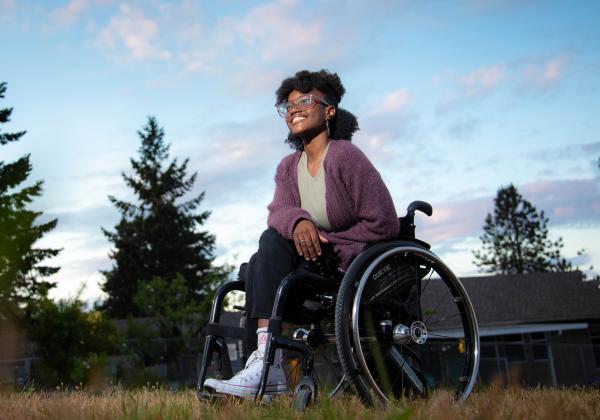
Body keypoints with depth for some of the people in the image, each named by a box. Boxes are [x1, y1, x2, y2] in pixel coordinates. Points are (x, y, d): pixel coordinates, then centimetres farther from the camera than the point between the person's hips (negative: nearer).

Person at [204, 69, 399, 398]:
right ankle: (266, 371, -23)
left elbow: (383, 224, -15)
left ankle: (267, 364, -33)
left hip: (361, 261, -6)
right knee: (256, 267, -19)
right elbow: (277, 211, -7)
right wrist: (298, 220, -31)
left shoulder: (345, 156, -11)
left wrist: (325, 243, -15)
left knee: (273, 241, -25)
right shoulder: (288, 167, 11)